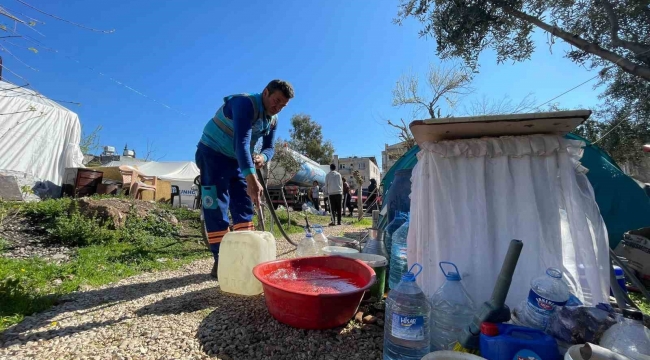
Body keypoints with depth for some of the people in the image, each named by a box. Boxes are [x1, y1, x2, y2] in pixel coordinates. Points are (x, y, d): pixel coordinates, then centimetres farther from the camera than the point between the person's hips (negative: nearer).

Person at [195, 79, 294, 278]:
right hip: (213, 154, -7)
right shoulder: (245, 103, -26)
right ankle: (220, 261, -2)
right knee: (216, 208, -9)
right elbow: (241, 142, -39)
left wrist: (263, 157, -26)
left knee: (244, 207, 4)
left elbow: (269, 147, 1)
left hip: (237, 160, 8)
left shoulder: (273, 120, 0)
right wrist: (251, 178, -50)